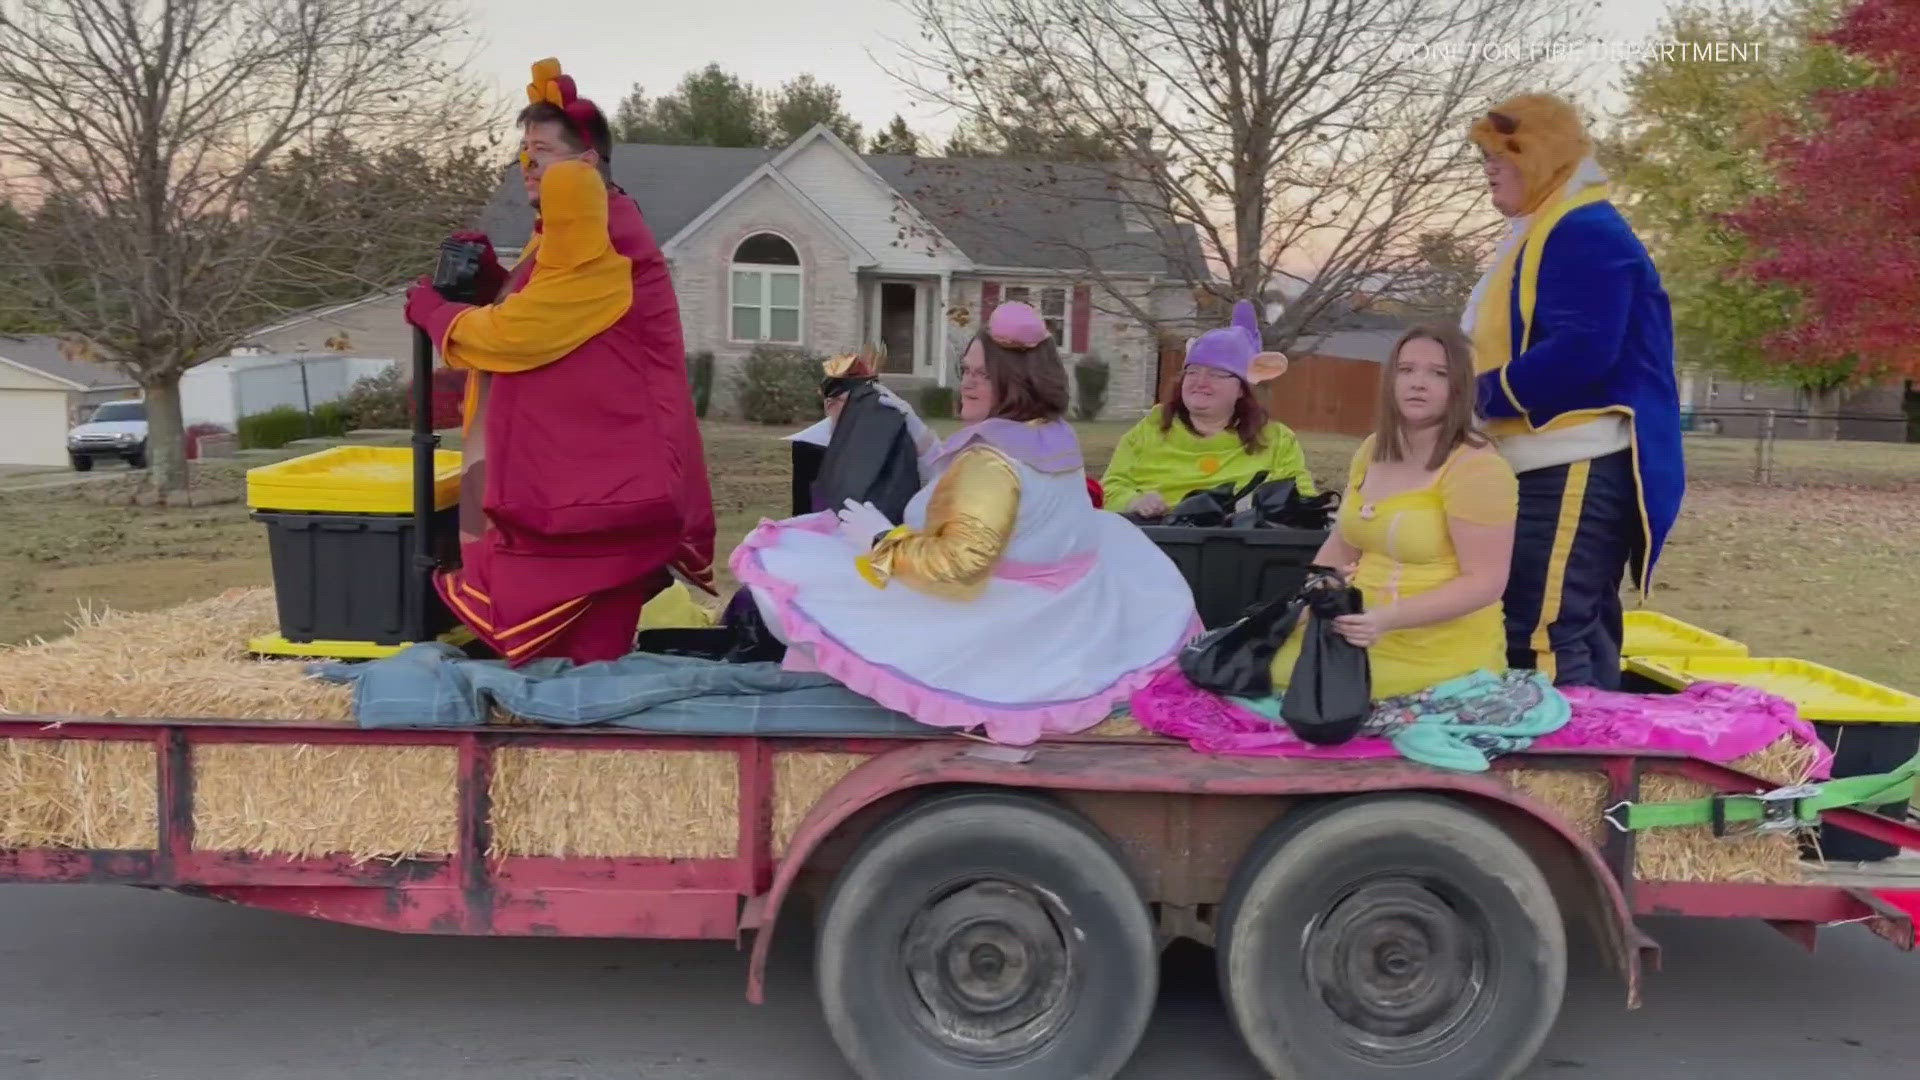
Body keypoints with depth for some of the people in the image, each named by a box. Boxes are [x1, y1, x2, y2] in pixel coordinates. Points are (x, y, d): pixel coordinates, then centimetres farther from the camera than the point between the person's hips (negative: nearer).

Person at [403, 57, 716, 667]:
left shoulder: (601, 245, -15)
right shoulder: (568, 236, 19)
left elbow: (519, 334, -17)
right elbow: (533, 320, 27)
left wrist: (431, 312, -2)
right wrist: (489, 277, 8)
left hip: (597, 478, -10)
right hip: (562, 469, 10)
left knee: (581, 648, -9)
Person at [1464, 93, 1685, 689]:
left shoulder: (1586, 233, -13)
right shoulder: (1544, 233, 20)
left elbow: (1582, 350, -24)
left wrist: (1484, 395, -17)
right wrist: (1475, 392, 8)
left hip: (1575, 470, -11)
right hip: (1556, 469, 11)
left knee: (1541, 637, -14)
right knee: (1580, 631, 13)